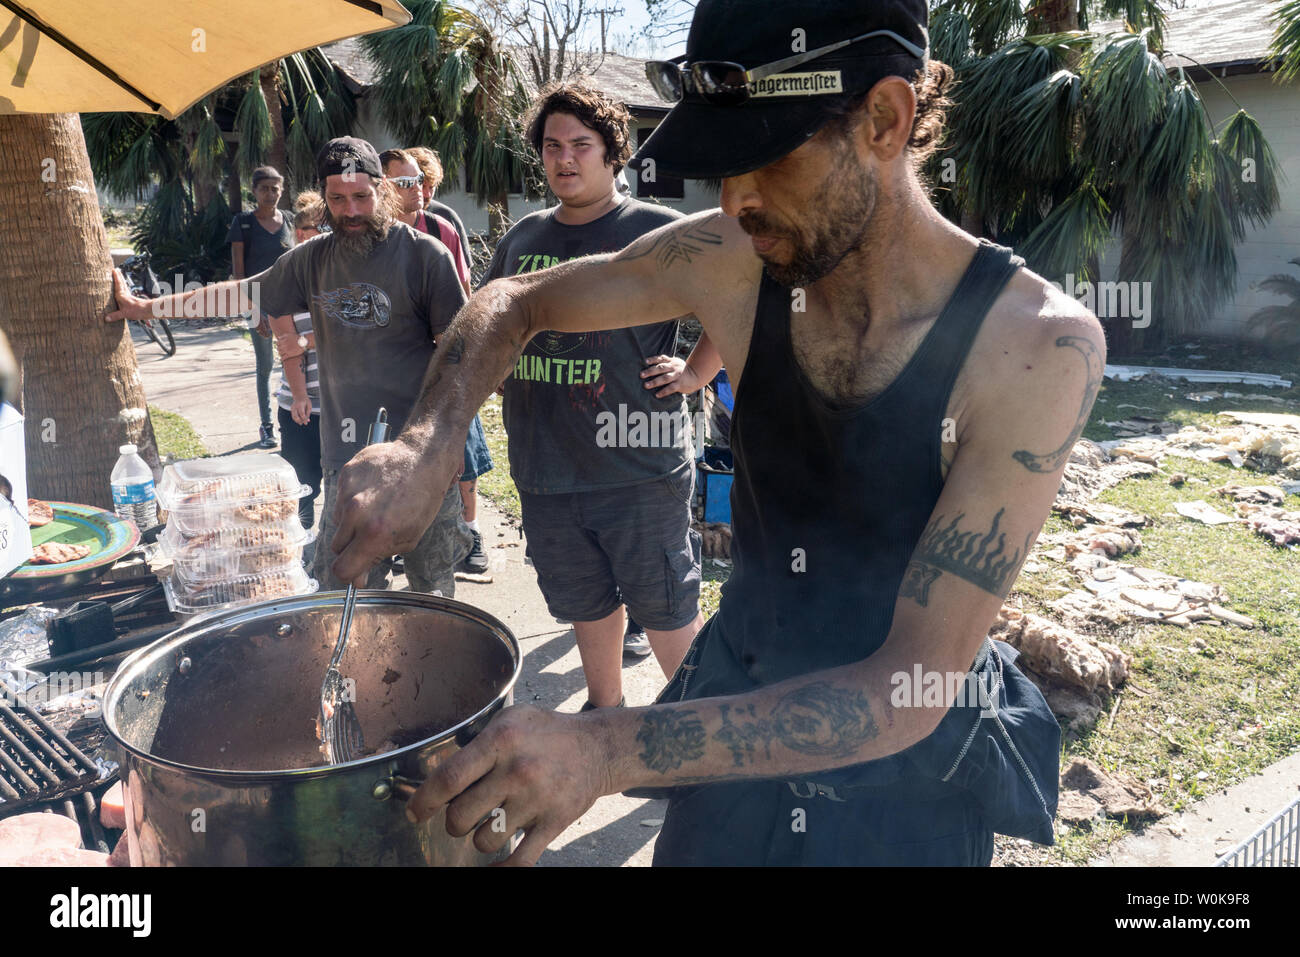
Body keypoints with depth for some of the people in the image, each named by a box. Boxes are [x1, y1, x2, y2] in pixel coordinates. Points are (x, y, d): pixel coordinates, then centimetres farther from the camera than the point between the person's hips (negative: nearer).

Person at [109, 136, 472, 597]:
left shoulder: (424, 254, -4)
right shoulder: (313, 259, 11)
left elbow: (457, 350, -5)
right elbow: (242, 294, 21)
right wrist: (146, 306, 25)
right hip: (347, 458, 4)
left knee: (432, 593, 7)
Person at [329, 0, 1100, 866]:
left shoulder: (1039, 345, -25)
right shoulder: (731, 262, -15)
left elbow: (911, 688, -28)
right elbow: (513, 304, 0)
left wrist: (613, 750, -37)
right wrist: (427, 445, -19)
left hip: (908, 774, -2)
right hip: (737, 719, 3)